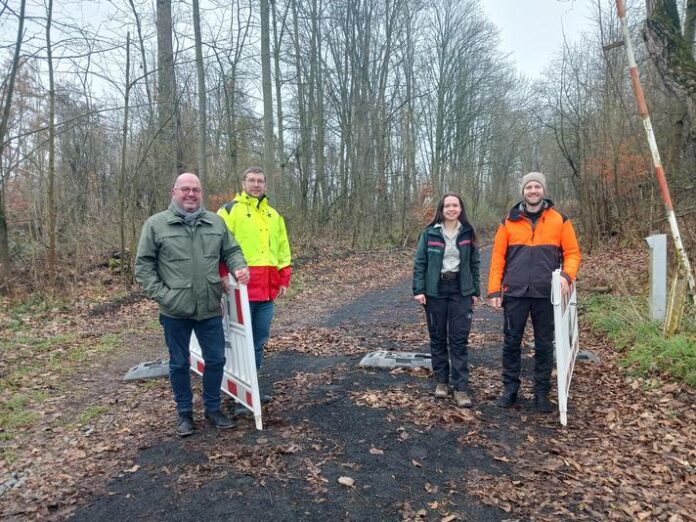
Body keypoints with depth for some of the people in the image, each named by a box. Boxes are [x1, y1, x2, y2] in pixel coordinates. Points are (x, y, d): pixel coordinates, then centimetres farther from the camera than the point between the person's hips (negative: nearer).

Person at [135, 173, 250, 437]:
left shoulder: (216, 222, 6)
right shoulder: (156, 224, -3)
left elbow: (231, 250, 12)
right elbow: (143, 266, -3)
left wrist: (239, 266, -10)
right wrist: (161, 294, -11)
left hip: (210, 308, 3)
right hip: (175, 311, -2)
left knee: (216, 360, 11)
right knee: (179, 363, 13)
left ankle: (213, 408, 31)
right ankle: (184, 412, 31)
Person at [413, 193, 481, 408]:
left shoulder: (467, 233, 5)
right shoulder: (430, 233, 0)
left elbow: (474, 263, 10)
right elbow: (420, 263, 0)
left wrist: (475, 291, 7)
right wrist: (418, 290, -8)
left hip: (461, 291, 0)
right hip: (435, 290, 0)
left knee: (460, 340, -2)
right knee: (438, 338, 9)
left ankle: (461, 388, 3)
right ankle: (441, 381, 23)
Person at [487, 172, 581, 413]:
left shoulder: (559, 220, 3)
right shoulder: (509, 221, 4)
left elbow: (572, 252, 3)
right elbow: (498, 257, 2)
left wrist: (567, 275, -16)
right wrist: (494, 290, -3)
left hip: (546, 293, 0)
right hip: (515, 293, 0)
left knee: (544, 345, 8)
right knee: (511, 342, 7)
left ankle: (542, 393, 22)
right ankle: (510, 389, 21)